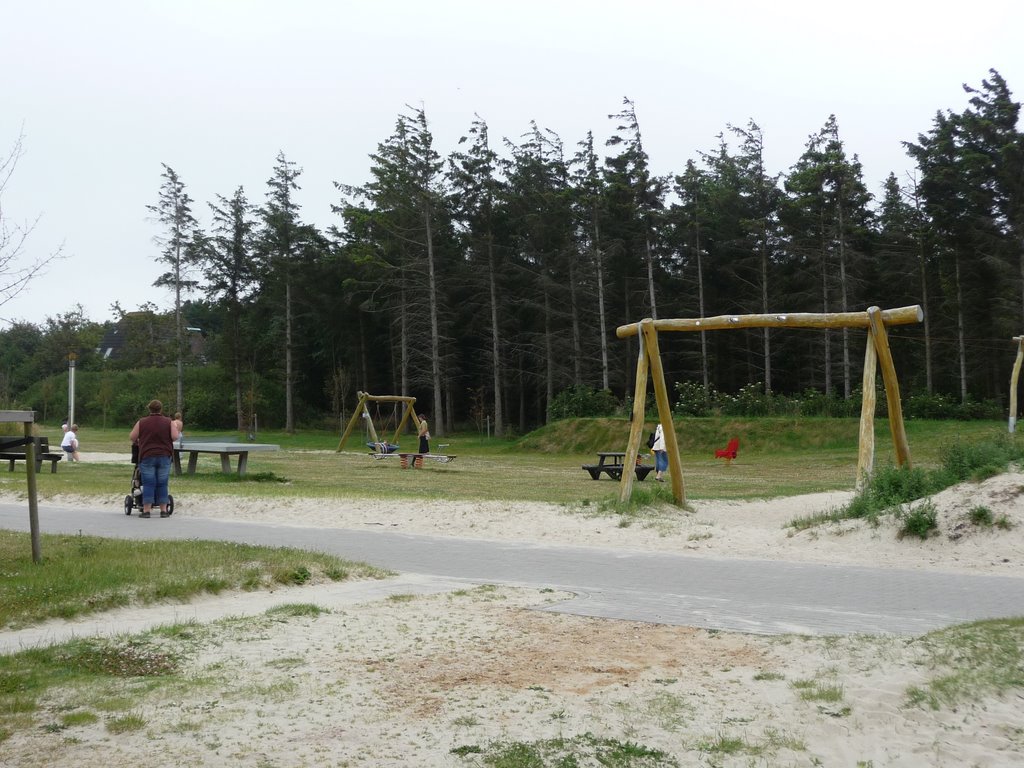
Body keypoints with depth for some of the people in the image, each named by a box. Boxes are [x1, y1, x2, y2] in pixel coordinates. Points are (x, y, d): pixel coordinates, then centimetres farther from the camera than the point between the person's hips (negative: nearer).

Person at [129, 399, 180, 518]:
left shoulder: (141, 422, 1)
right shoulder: (169, 422, 1)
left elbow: (132, 437, 2)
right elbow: (175, 437, -7)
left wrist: (137, 442, 22)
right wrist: (175, 428, 13)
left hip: (147, 456, -1)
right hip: (165, 456, 1)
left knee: (148, 484, 0)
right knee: (162, 484, 6)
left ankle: (146, 510, -3)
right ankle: (163, 510, 7)